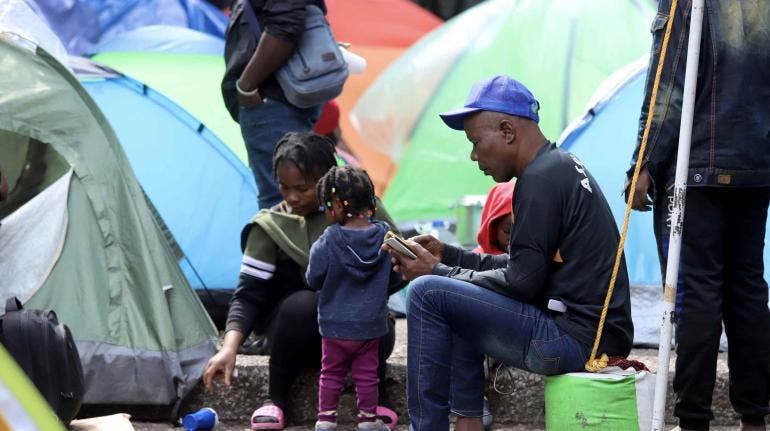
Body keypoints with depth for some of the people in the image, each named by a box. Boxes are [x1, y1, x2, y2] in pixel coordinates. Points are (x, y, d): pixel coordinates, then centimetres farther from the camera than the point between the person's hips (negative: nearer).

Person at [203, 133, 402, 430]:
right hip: (302, 330, 0)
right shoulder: (272, 226, -6)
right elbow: (249, 294, -11)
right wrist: (230, 346, -29)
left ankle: (375, 397, -6)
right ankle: (275, 399, -14)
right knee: (302, 303, -35)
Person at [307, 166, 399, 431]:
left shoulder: (329, 241, -18)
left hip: (336, 324, -2)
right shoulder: (384, 237, -9)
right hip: (371, 324, 2)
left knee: (331, 372, 13)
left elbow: (314, 280, -9)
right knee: (367, 373, 13)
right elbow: (395, 279, 1)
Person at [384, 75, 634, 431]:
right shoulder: (563, 166, 17)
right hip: (598, 337, 11)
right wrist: (447, 255, 16)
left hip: (576, 340, -11)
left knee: (427, 293, -10)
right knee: (458, 307, 25)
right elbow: (523, 266, 21)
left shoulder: (541, 178, -14)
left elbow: (522, 281, -15)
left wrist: (438, 272, -4)